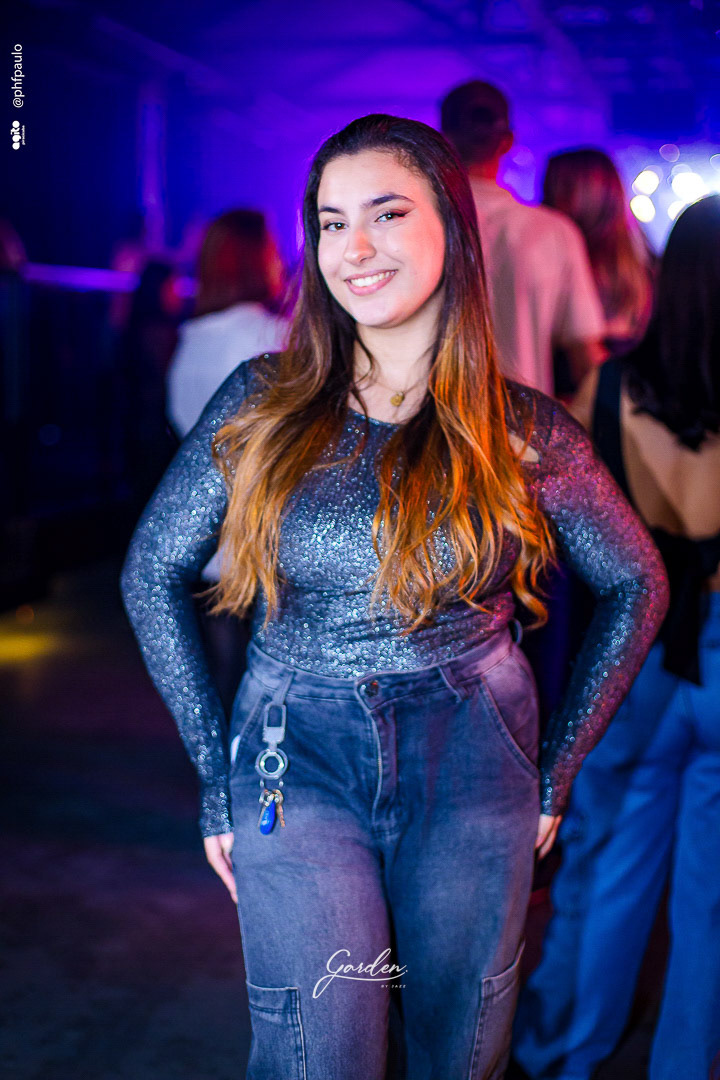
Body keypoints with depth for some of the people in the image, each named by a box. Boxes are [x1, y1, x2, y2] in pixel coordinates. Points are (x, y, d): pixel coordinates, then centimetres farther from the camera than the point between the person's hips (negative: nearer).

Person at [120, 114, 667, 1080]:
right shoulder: (263, 404, -3)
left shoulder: (525, 434, -5)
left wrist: (555, 773, 5)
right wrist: (215, 774, 1)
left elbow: (637, 586, 7)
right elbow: (153, 575, 3)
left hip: (472, 778, 1)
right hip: (300, 765, 0)